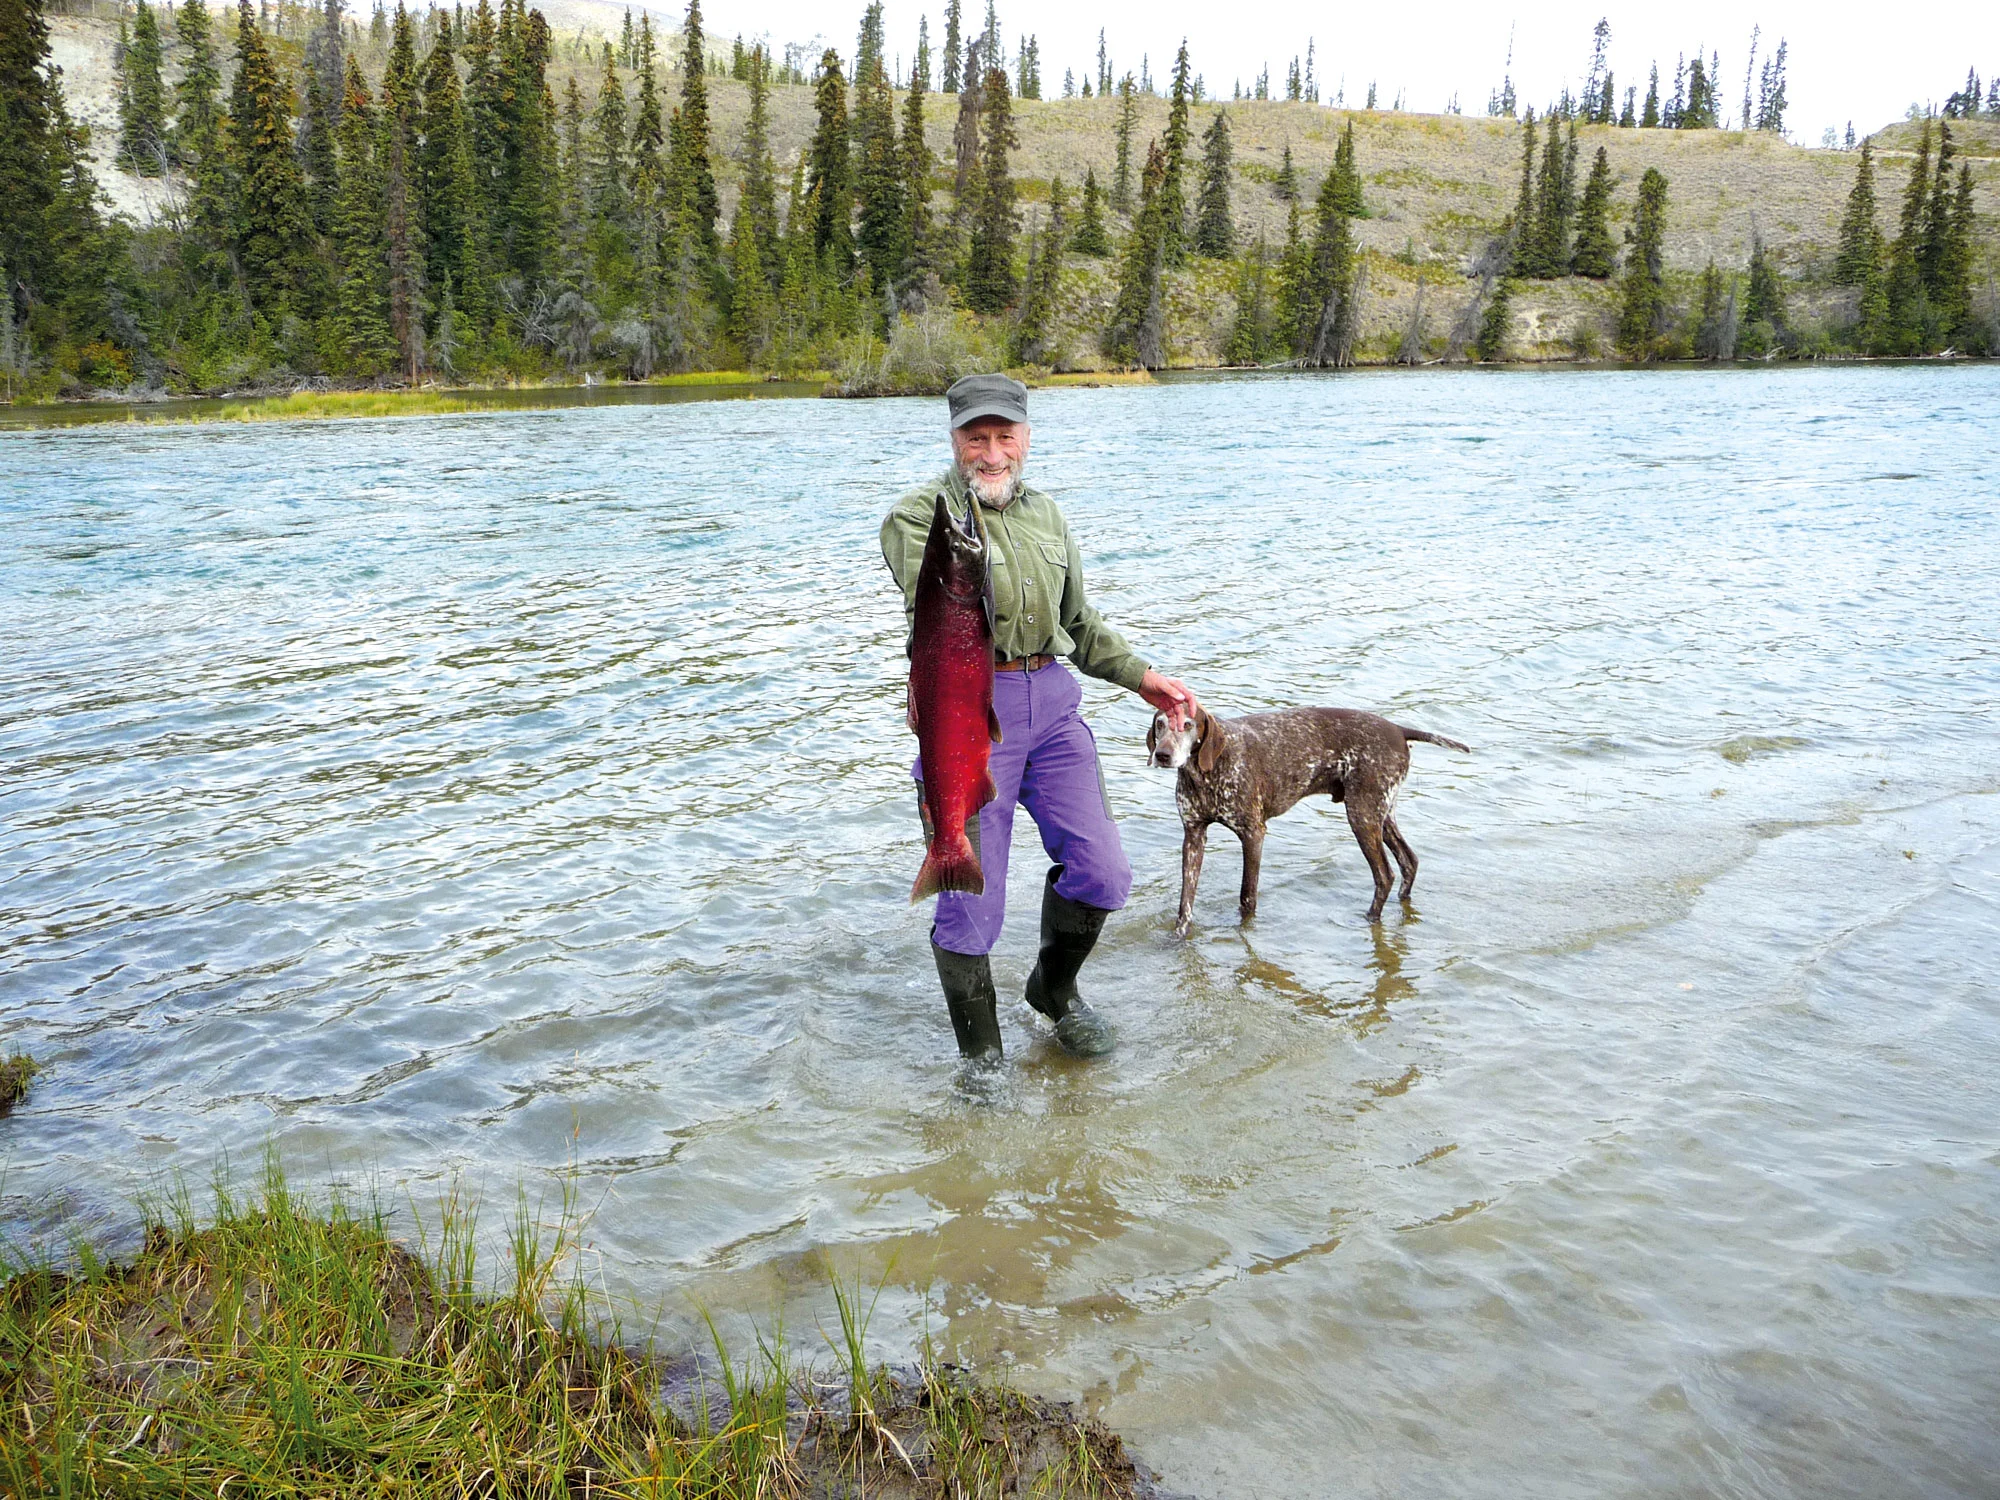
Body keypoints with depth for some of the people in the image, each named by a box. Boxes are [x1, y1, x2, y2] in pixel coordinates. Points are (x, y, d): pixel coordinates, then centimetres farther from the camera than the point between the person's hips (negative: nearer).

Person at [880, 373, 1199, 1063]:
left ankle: (1054, 990, 32)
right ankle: (982, 1057, 19)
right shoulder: (921, 513, -4)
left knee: (1101, 873, 2)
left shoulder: (1045, 513, 17)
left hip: (1052, 699, 6)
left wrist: (1140, 676, 18)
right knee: (970, 901, -2)